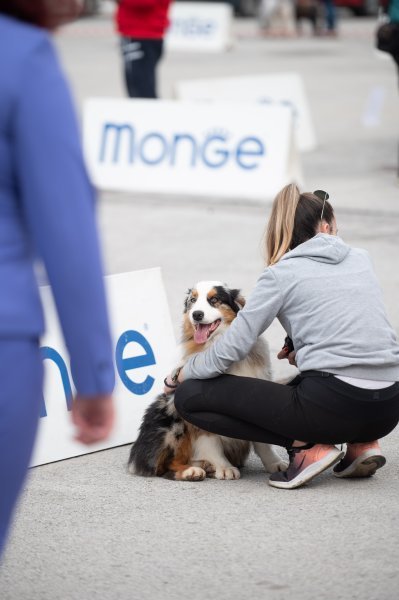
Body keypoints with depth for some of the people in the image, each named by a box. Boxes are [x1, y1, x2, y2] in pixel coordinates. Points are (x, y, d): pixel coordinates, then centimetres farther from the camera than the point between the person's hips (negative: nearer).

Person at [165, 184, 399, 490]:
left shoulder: (282, 273, 0)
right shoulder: (361, 259, 15)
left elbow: (230, 349, -2)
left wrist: (183, 373, 14)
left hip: (333, 405, -7)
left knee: (190, 397, 1)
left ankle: (307, 446, -6)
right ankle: (361, 443, 13)